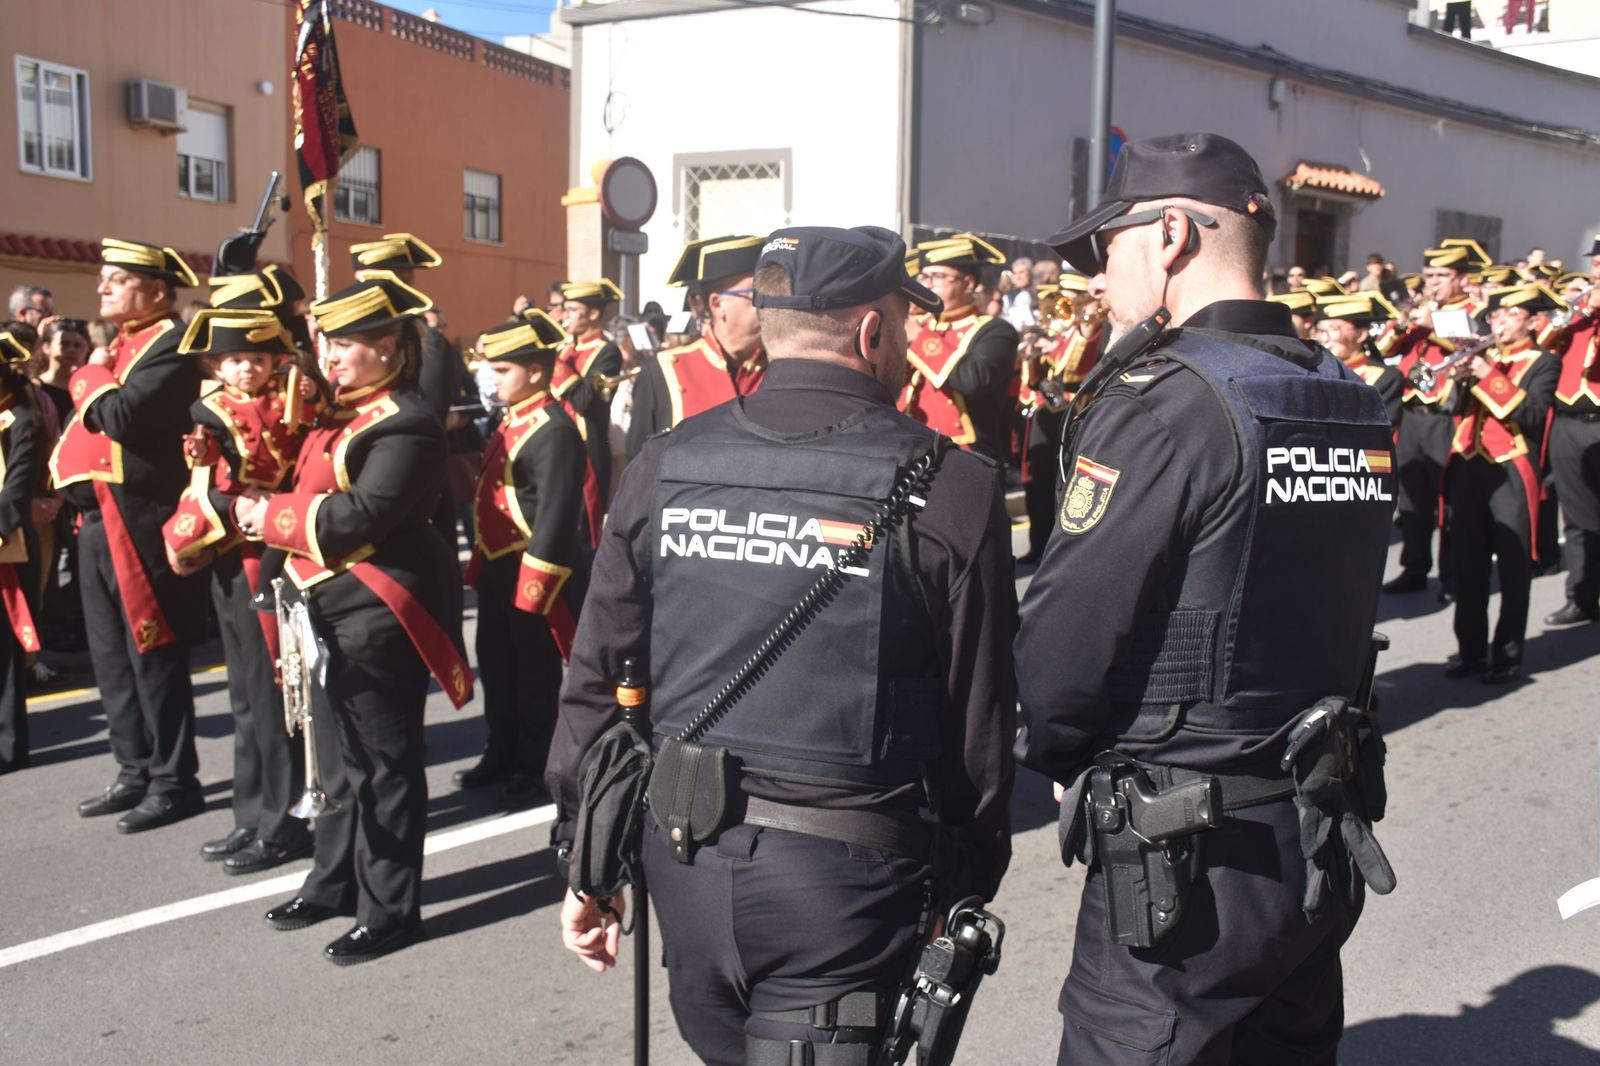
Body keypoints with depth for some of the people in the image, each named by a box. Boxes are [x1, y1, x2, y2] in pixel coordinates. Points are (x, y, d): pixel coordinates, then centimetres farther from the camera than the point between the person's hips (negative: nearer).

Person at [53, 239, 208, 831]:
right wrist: (67, 472, 7)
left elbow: (123, 417, -23)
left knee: (153, 655, -3)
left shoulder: (172, 344, -11)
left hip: (141, 521, -10)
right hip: (98, 517, 10)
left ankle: (174, 782, 6)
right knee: (111, 657, 14)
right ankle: (136, 773, 25)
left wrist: (91, 376, -6)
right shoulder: (120, 344, 18)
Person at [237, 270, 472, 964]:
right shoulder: (340, 414, 13)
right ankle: (336, 881, 35)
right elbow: (308, 487, 18)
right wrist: (256, 507, -2)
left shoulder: (405, 424, -16)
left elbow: (360, 515, -24)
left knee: (384, 761, 1)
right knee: (338, 755, 20)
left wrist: (269, 516, -13)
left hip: (377, 613, -9)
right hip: (331, 606, 10)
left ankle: (390, 910, 12)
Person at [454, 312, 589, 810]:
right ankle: (502, 755, 36)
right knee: (497, 668, 20)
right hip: (498, 570, 9)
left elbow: (557, 517, -24)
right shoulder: (511, 420, 10)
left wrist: (532, 585, -24)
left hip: (531, 577, -9)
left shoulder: (555, 431, -19)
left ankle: (536, 771, 19)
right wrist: (481, 564, 17)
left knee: (534, 677, 5)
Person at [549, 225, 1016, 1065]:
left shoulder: (665, 465, -1)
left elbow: (596, 677, 1)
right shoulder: (949, 488, -11)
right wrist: (971, 887, 7)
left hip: (684, 860, 5)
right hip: (840, 870, -4)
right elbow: (978, 720, -7)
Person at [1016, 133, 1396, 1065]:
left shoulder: (1162, 402, -18)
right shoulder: (1351, 402, 6)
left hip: (1184, 858, -8)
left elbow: (1061, 644, -19)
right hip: (1321, 845, 8)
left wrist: (1063, 755, 1)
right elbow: (1341, 621, 13)